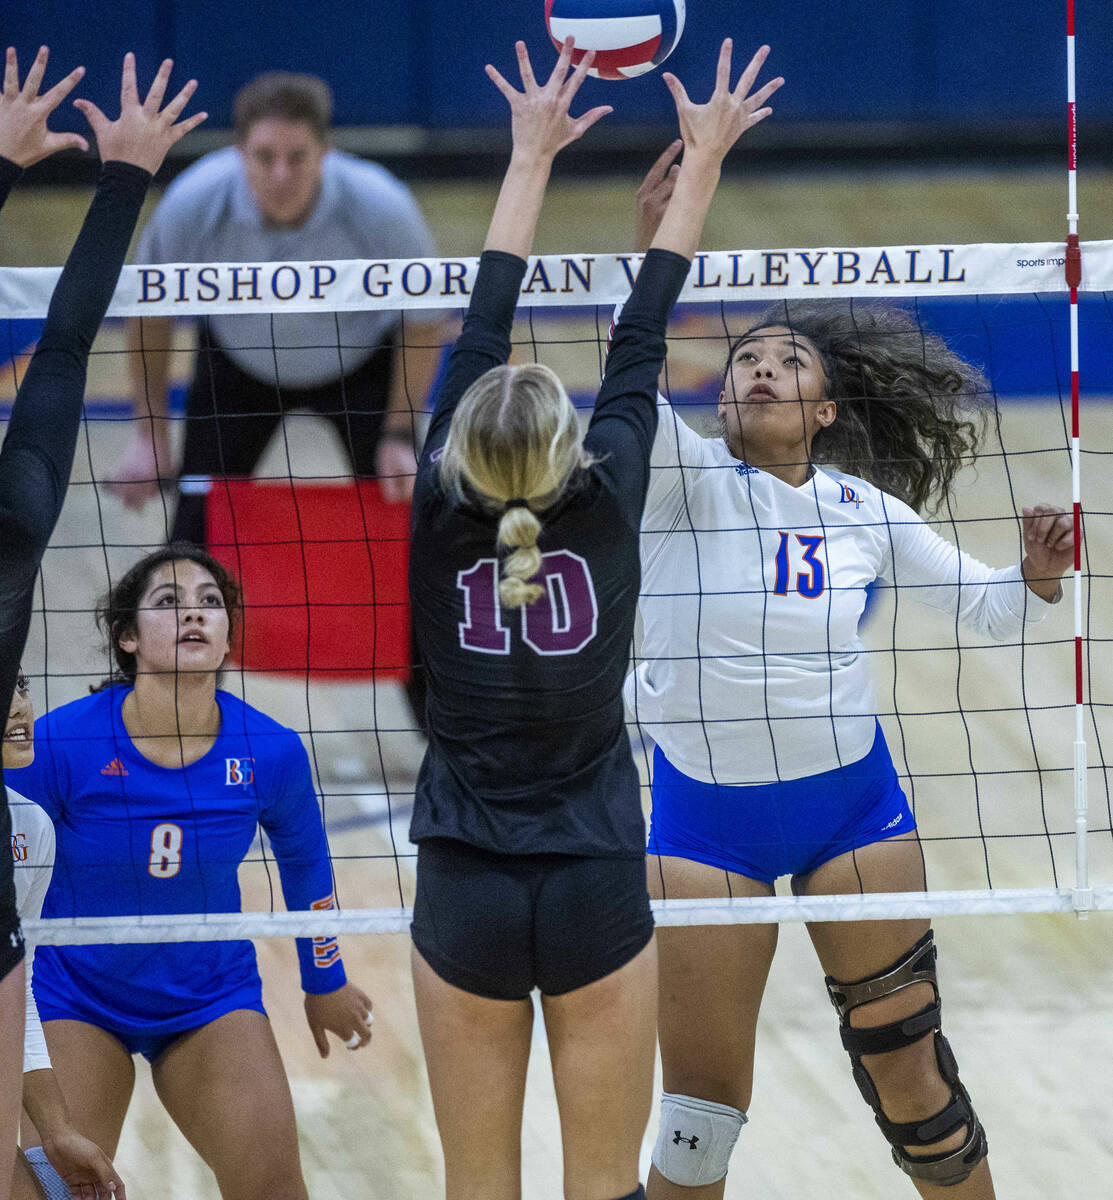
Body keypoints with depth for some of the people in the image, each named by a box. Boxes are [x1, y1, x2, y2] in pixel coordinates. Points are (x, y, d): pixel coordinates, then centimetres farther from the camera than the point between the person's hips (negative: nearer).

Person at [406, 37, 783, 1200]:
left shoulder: (442, 515, -8)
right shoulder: (607, 505, -10)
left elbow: (480, 330, 2)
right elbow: (640, 341, 1)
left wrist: (532, 155, 12)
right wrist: (702, 161, 11)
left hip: (465, 897, 0)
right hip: (597, 892, 0)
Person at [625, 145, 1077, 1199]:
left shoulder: (862, 510, 1)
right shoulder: (686, 477, -9)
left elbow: (989, 609, 10)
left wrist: (1038, 575, -12)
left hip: (851, 799, 2)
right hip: (706, 814, -2)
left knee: (907, 1069, 7)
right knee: (701, 1109, 0)